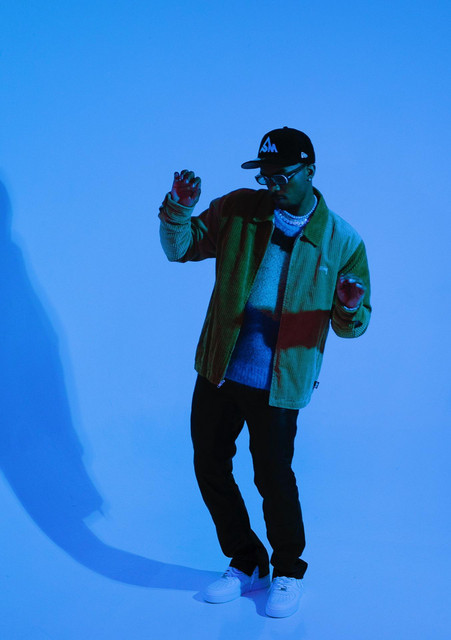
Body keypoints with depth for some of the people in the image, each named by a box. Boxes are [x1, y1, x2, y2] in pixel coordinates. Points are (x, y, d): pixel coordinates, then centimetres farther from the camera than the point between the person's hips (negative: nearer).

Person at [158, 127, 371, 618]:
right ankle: (246, 565, 33)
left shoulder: (342, 242, -3)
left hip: (279, 383, -3)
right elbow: (181, 247, 5)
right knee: (210, 467, 11)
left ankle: (288, 573, 30)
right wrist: (178, 211, -14)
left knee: (273, 477, 1)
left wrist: (350, 309, -21)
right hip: (219, 371, 4)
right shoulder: (239, 209, 2)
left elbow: (351, 326, 2)